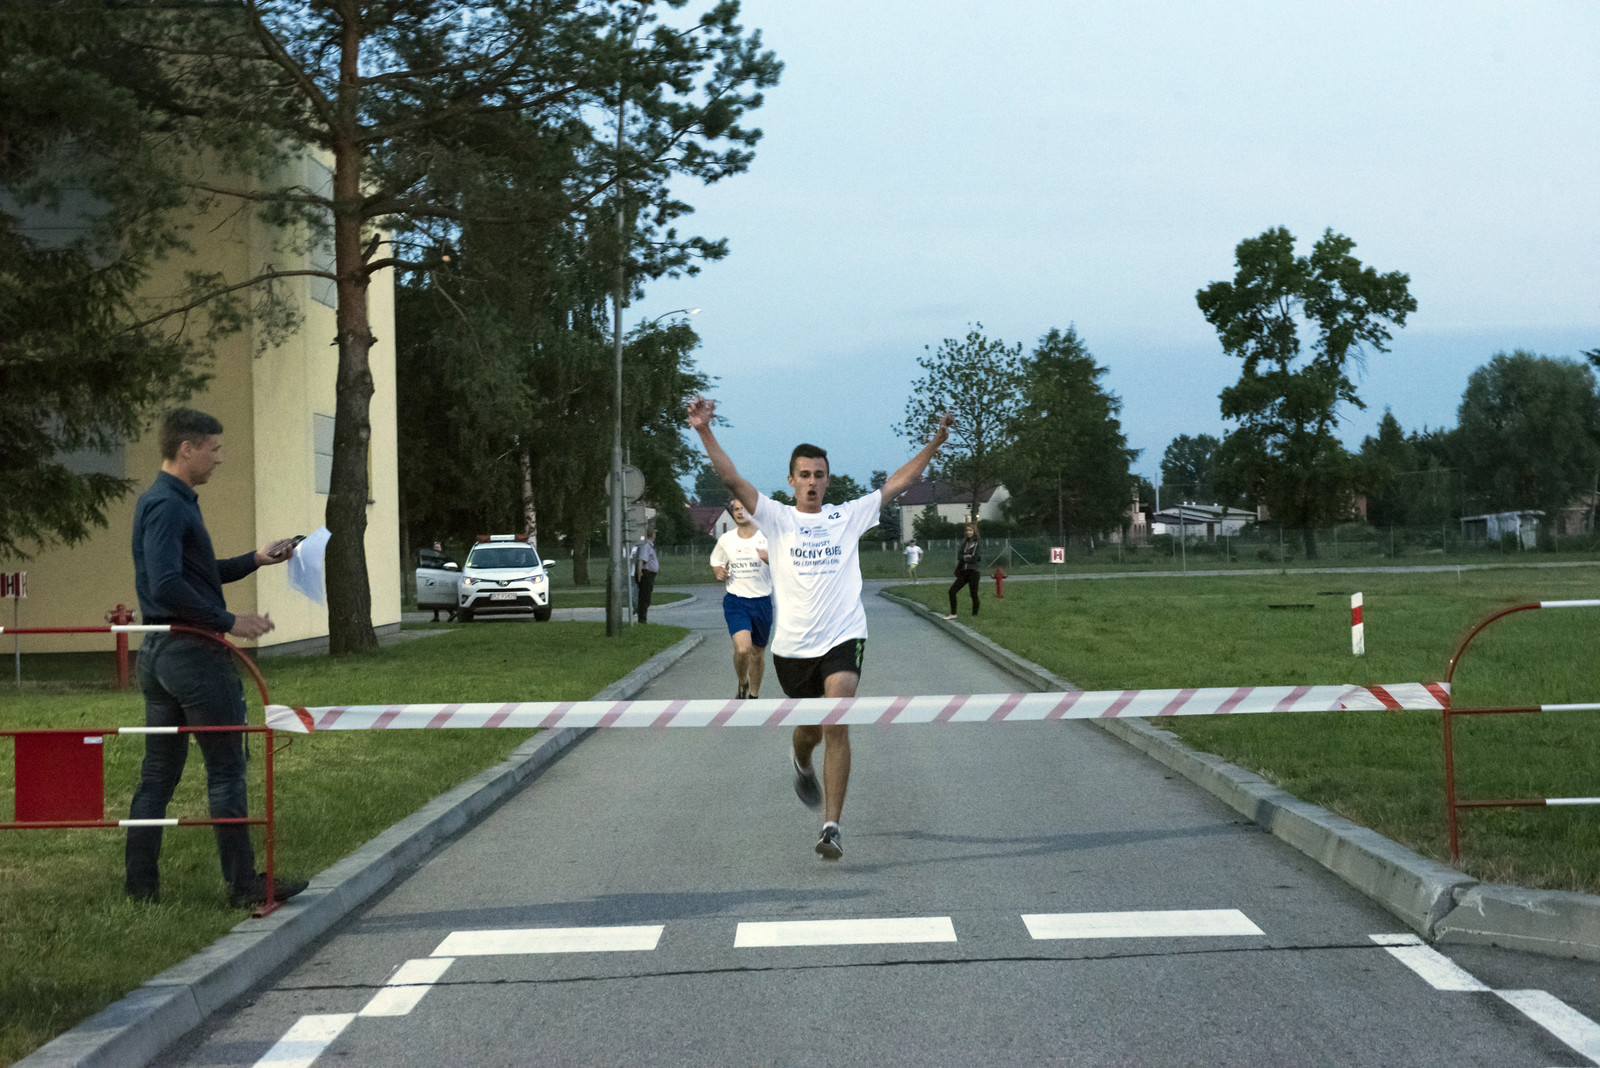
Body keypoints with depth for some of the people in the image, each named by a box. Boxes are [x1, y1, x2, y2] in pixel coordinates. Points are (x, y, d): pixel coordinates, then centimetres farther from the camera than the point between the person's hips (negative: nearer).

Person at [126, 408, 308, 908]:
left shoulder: (169, 502, 17)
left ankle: (141, 884, 13)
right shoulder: (168, 506, -15)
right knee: (226, 771, -3)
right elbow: (167, 586, -26)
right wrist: (229, 621, -20)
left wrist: (256, 559, 15)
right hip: (192, 654, -10)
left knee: (158, 773, 11)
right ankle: (243, 883, 2)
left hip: (158, 654, 10)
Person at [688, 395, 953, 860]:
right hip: (792, 644, 1)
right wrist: (704, 432, -17)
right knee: (809, 727, 15)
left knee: (836, 726, -18)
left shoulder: (848, 517, 8)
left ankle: (832, 826, -15)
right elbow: (732, 479, -6)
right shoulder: (777, 519, 4)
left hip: (842, 638, -1)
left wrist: (935, 442, 0)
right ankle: (802, 763, 54)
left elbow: (898, 483, 9)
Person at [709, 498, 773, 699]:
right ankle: (742, 684, 7)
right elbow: (716, 562, 21)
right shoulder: (725, 540, 3)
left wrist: (771, 559, -24)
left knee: (758, 653, 12)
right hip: (735, 601, -1)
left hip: (762, 601, 1)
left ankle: (754, 695, 32)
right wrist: (719, 573, -2)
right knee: (742, 648, -22)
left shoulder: (766, 538, -3)